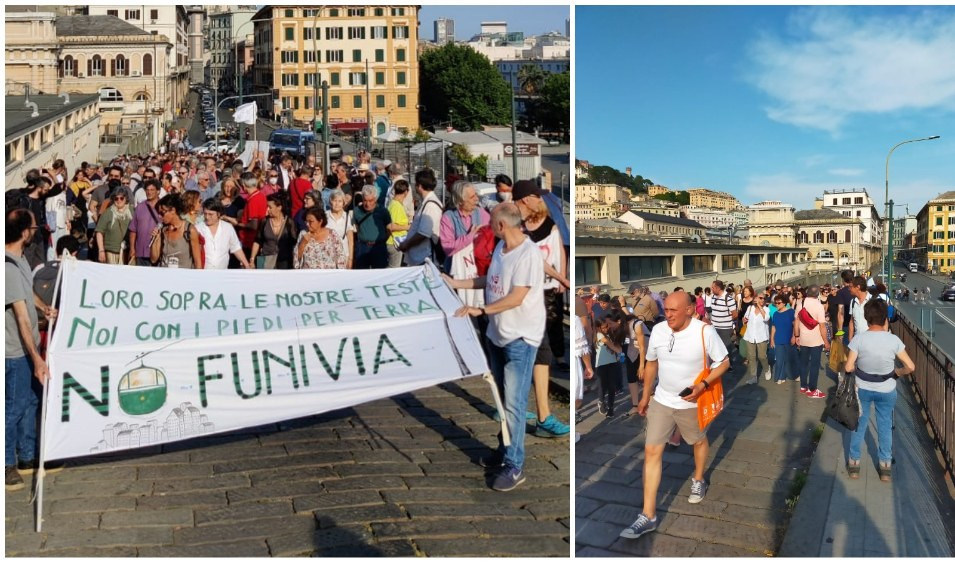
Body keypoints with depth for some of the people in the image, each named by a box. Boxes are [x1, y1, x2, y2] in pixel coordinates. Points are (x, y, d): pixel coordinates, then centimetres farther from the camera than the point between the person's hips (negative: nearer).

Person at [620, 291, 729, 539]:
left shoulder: (705, 332, -21)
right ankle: (648, 516, 3)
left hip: (691, 403, -2)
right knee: (651, 451, -2)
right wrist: (645, 396, 11)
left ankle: (698, 481, 55)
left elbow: (723, 362, -10)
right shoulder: (658, 330, -9)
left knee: (699, 441, 23)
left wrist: (703, 385, -24)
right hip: (661, 401, 3)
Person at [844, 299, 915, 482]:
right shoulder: (893, 340, -17)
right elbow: (910, 366, -11)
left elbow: (848, 367, -17)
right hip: (886, 390, 1)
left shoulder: (859, 339, -20)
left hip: (862, 388, 0)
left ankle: (854, 462, 25)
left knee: (859, 425, 16)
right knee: (885, 427, 17)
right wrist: (897, 372, 8)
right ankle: (885, 466, 26)